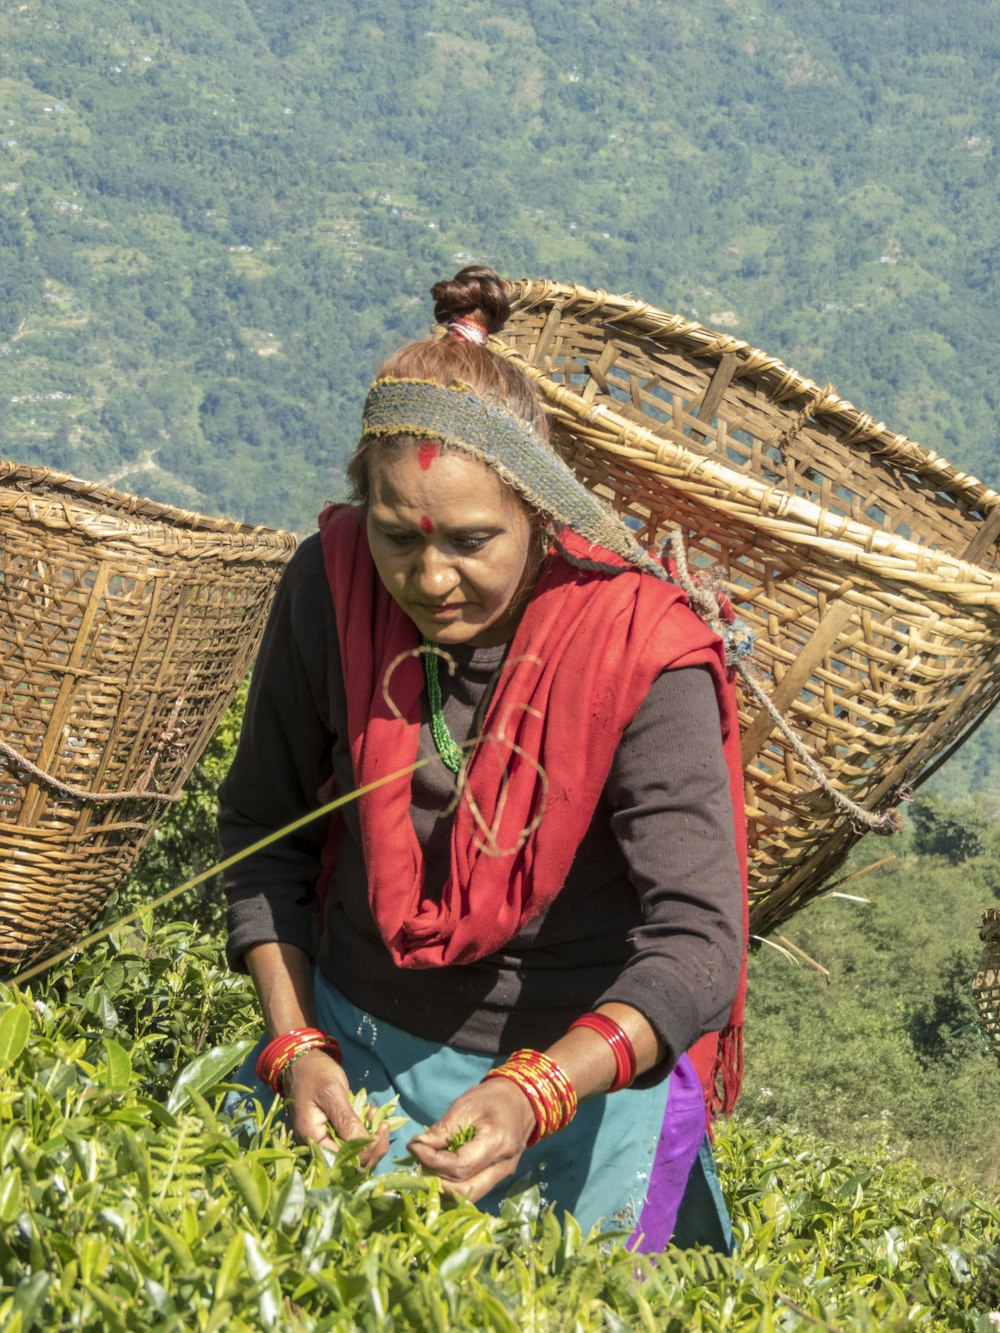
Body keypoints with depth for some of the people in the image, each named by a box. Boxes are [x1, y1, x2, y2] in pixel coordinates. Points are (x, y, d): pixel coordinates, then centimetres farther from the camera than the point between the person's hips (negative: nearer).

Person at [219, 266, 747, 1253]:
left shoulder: (642, 657, -24)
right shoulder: (331, 585, -14)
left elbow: (694, 946, -28)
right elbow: (262, 829, -1)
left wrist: (536, 1093, -43)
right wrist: (295, 1046, -11)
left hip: (582, 1067, -3)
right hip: (354, 1045, 3)